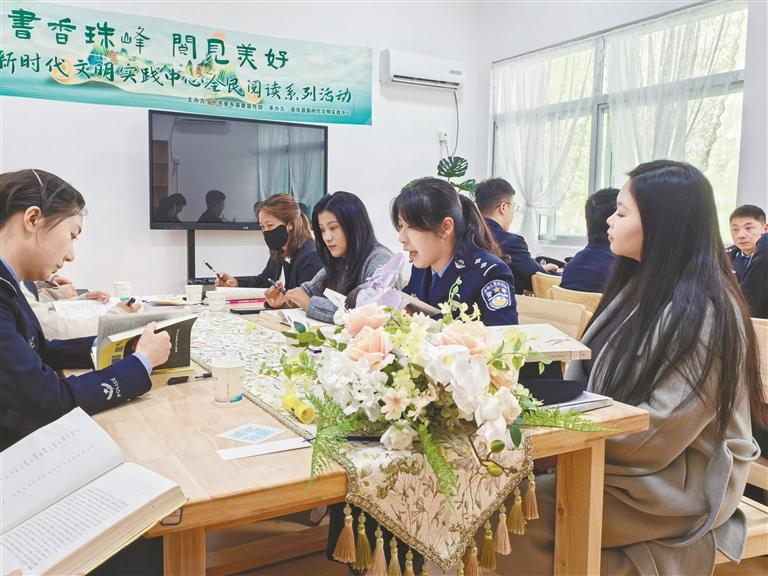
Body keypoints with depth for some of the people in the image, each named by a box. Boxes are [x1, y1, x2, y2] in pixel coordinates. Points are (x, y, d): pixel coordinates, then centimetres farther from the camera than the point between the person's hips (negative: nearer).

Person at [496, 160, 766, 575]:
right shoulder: (644, 285, 8)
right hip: (617, 453, 7)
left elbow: (656, 435, -22)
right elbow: (588, 377, 8)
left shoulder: (702, 312, -19)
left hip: (675, 484, -7)